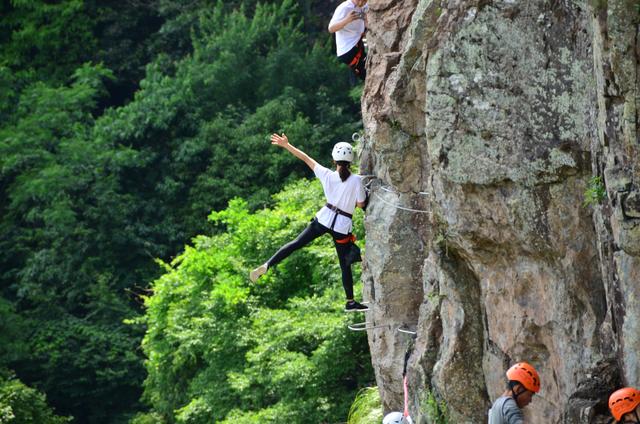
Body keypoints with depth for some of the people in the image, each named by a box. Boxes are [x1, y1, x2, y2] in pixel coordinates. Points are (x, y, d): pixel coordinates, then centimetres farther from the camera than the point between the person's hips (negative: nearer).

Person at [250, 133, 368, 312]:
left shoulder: (327, 175, -6)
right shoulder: (356, 180, -13)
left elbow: (306, 158, 1)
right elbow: (361, 204, -6)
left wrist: (286, 145, 7)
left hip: (324, 218, 1)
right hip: (343, 225, -1)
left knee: (297, 243, 7)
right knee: (345, 264, 9)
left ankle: (267, 265, -8)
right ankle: (350, 302, 16)